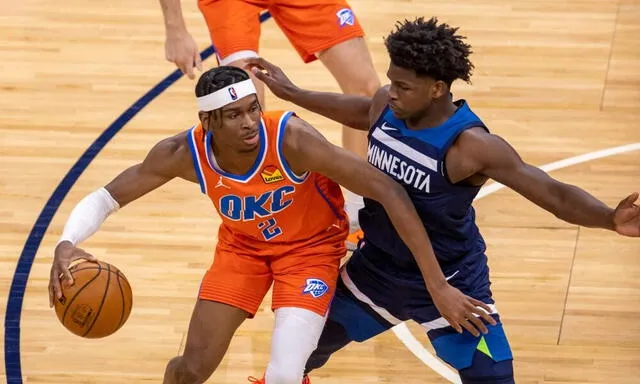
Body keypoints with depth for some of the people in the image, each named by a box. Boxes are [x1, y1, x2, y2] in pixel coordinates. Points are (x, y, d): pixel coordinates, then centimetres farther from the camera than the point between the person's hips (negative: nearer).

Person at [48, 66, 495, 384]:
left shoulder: (292, 138, -37)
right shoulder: (185, 153, -26)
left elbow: (389, 192, -36)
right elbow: (105, 197, -14)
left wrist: (438, 284, -38)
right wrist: (67, 244, -37)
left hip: (311, 245, -3)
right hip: (242, 245, 3)